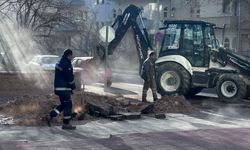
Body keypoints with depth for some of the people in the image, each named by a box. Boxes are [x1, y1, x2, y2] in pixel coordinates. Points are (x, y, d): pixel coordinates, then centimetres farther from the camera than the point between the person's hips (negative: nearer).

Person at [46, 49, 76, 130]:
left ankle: (50, 116, 13)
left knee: (64, 105, 17)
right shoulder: (66, 64, -17)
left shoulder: (61, 63, 16)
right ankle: (66, 124, 3)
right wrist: (73, 86, -1)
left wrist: (70, 88, 20)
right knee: (68, 105, -2)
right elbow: (69, 77, -19)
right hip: (63, 88, -10)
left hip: (59, 87, 10)